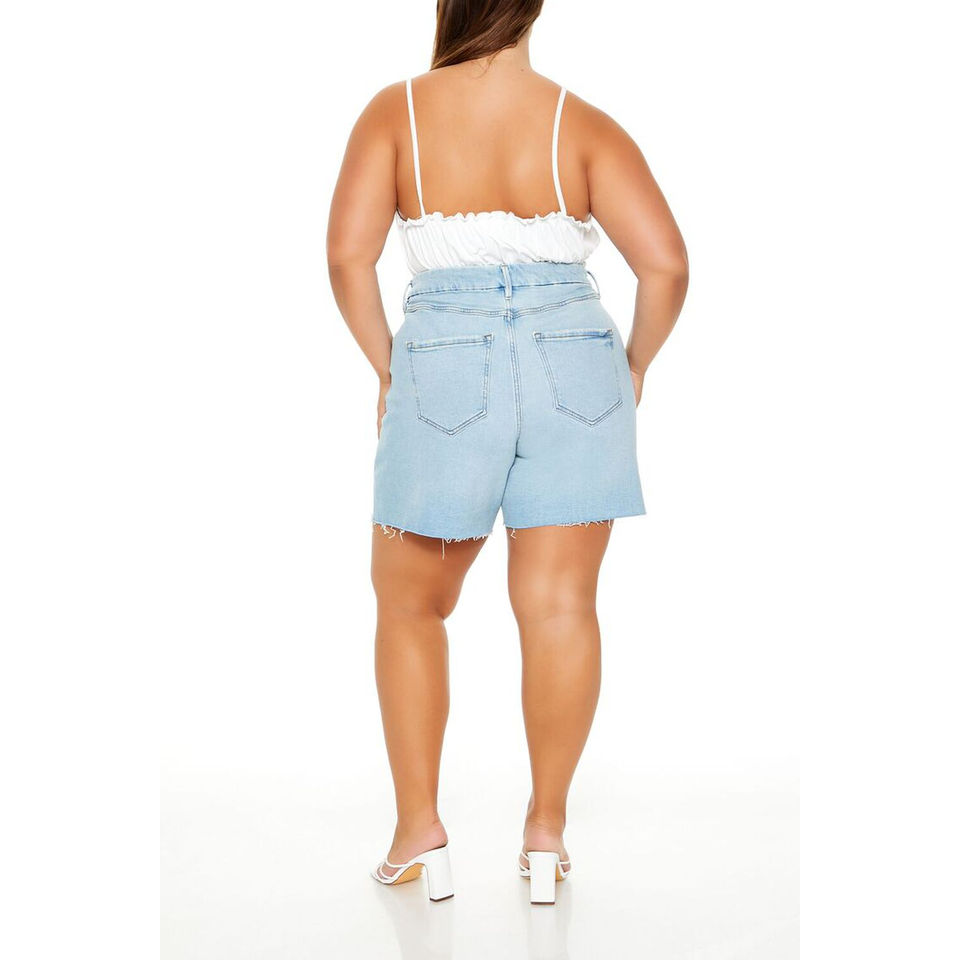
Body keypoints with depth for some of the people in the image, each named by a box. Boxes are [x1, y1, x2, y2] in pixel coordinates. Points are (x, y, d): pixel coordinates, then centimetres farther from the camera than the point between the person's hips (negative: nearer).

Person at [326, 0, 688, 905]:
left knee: (409, 603, 14)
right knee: (560, 604, 5)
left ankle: (420, 832, 15)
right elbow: (666, 262, -7)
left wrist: (386, 365, 3)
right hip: (573, 362, 1)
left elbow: (348, 253, -9)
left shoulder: (397, 111, 2)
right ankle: (546, 833, 12)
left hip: (444, 365, 0)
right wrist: (636, 362, 8)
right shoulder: (583, 125, 3)